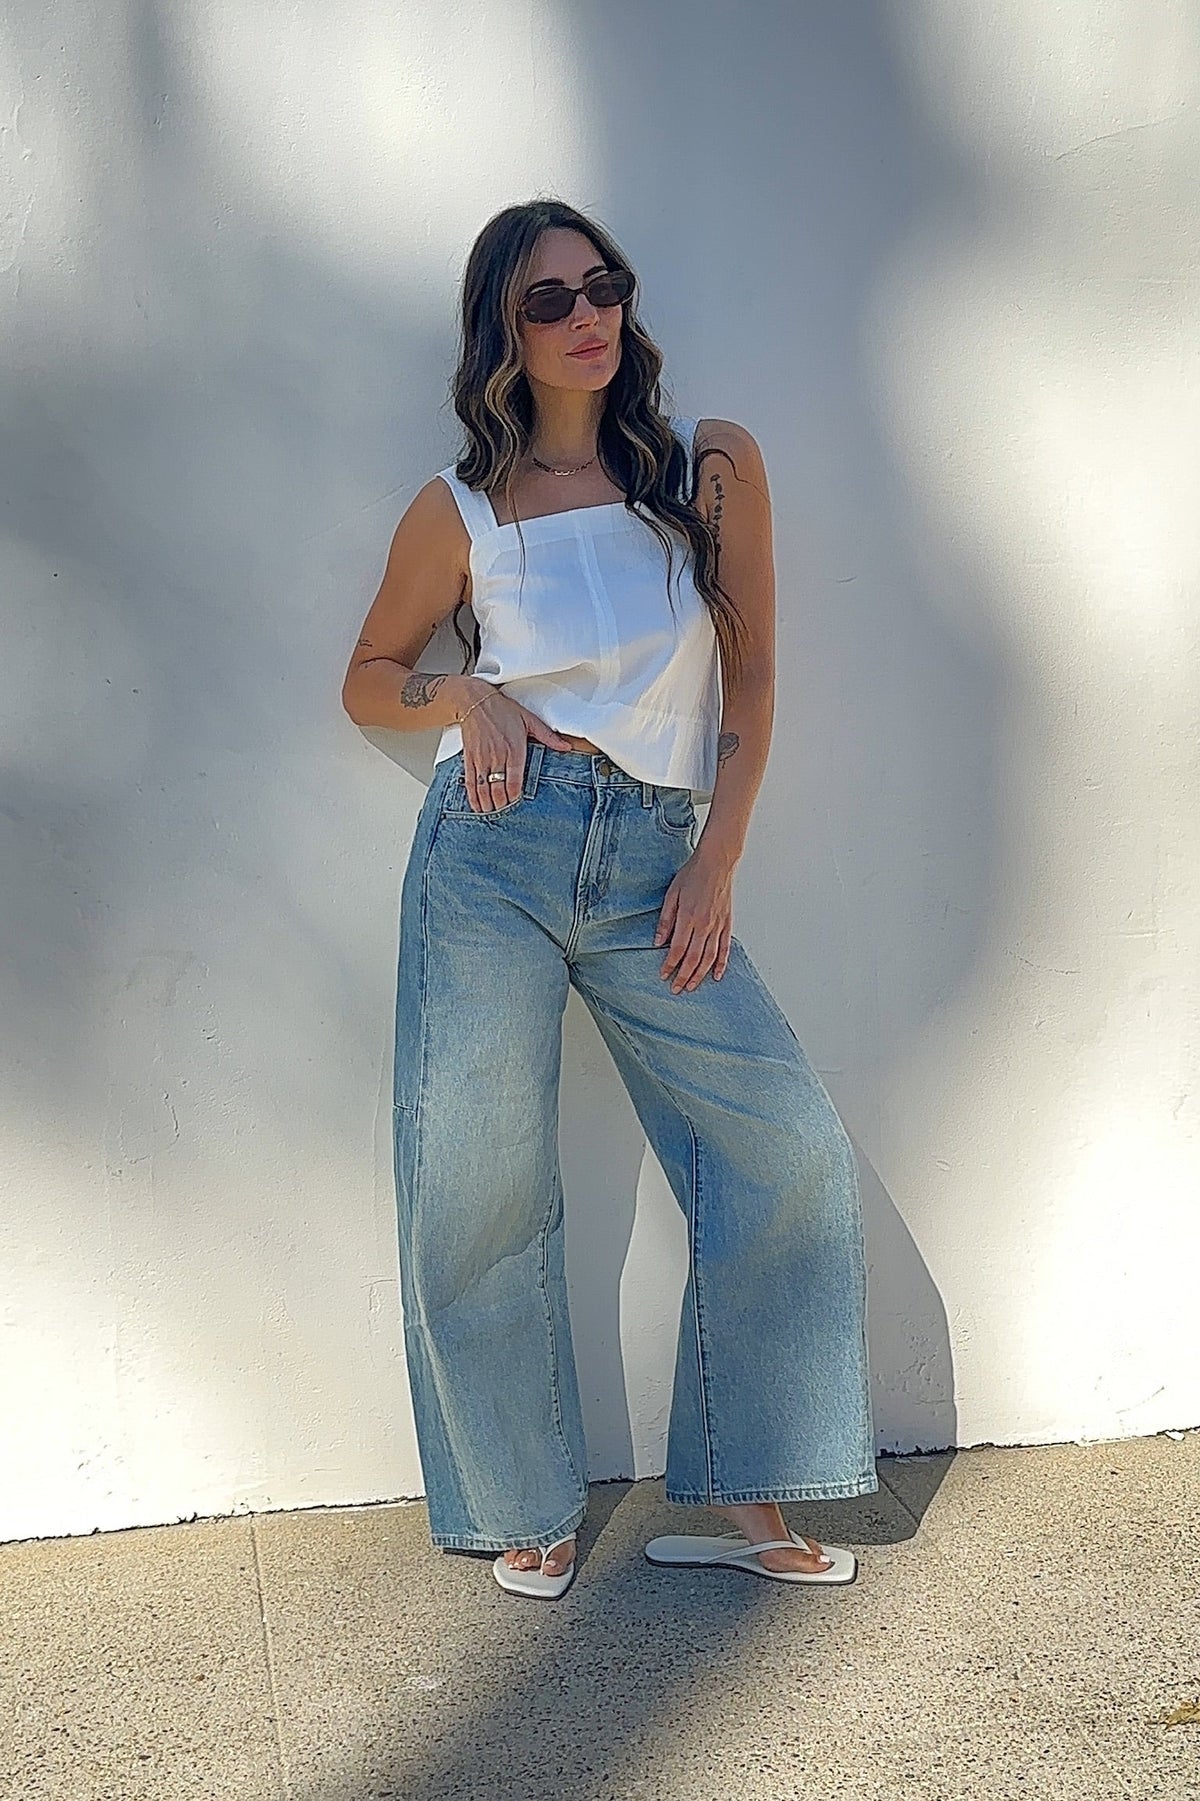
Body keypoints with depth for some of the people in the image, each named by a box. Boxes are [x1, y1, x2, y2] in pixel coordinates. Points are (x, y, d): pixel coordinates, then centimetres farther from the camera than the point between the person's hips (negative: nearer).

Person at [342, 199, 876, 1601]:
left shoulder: (714, 466, 6)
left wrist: (716, 865, -1)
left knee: (790, 1148, -5)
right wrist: (465, 701, -5)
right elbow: (369, 680, 16)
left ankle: (734, 1496, 10)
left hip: (655, 865, 2)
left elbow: (749, 684, 6)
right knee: (480, 1184, -1)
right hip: (498, 849, -1)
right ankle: (525, 1510, 19)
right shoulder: (459, 511, 5)